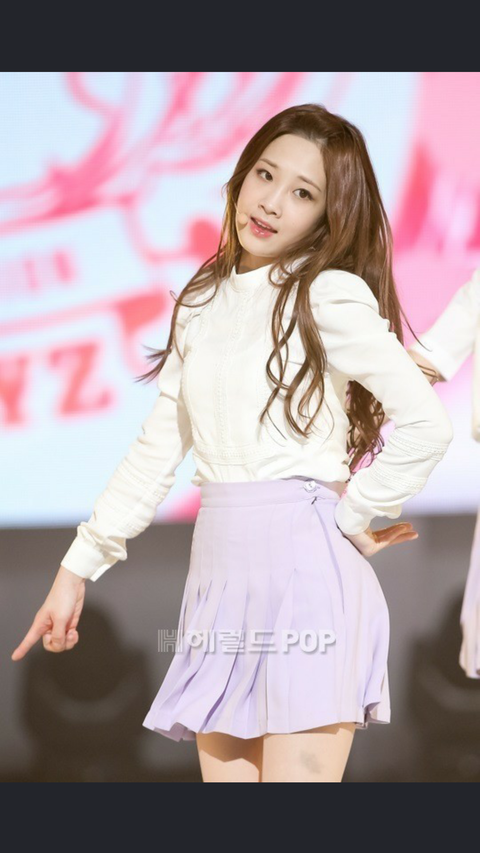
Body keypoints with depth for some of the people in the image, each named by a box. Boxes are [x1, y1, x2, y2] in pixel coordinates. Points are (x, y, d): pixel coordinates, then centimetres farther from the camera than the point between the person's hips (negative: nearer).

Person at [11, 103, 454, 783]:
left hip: (305, 567, -6)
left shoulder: (331, 297, -6)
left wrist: (353, 520, -5)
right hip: (220, 570, 6)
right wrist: (77, 568, 16)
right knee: (224, 775, 5)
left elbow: (427, 425, -14)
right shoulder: (204, 304, 14)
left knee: (298, 770, -9)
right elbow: (157, 449, 17)